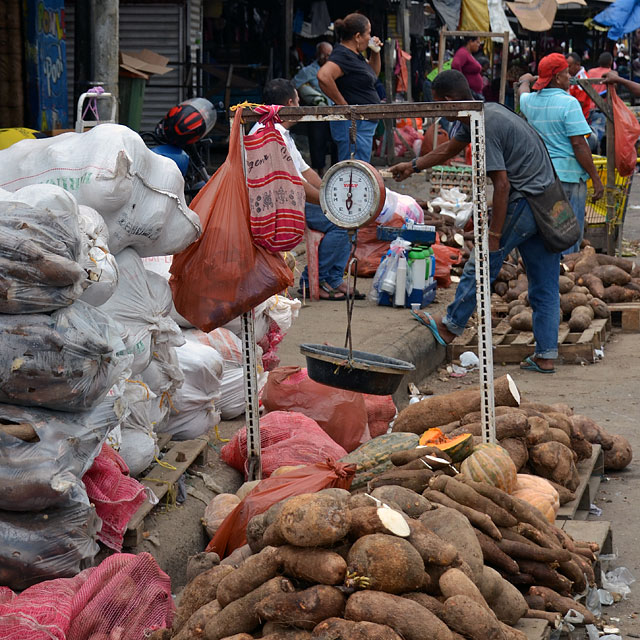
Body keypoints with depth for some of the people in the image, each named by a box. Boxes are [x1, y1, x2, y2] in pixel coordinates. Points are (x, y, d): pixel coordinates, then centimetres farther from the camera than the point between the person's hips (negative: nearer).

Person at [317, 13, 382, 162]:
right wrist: (343, 105, -24)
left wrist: (375, 52, 16)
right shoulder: (342, 55, -15)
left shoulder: (355, 54, 16)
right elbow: (323, 76, -32)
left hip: (364, 124, 11)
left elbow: (374, 73, 34)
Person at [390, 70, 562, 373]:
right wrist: (413, 166, 39)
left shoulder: (484, 128, -18)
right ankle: (546, 356, 13)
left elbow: (501, 184, -20)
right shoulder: (484, 111, 14)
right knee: (545, 285, 9)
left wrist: (493, 234, -17)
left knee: (481, 266, 6)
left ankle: (451, 326, 20)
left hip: (523, 202, -10)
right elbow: (449, 149, 30)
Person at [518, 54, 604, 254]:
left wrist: (526, 81, 56)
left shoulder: (530, 101, 6)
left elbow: (522, 92, 33)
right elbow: (578, 144, -18)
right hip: (568, 174, -7)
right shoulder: (568, 103, -15)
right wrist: (596, 179, -14)